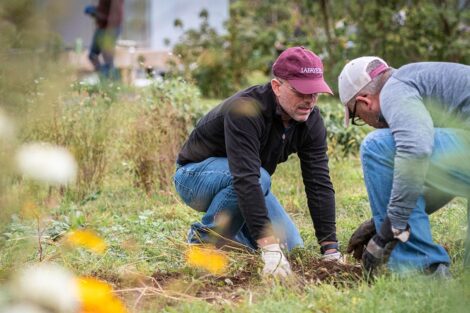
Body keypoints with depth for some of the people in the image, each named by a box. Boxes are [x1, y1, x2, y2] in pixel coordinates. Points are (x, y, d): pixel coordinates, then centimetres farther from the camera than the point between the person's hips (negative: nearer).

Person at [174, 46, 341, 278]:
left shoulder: (311, 120, -14)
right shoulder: (245, 110, -35)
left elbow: (319, 183, -14)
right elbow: (246, 178, -44)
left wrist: (331, 250, -22)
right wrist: (270, 248, -51)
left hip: (248, 182, 7)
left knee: (290, 245, -6)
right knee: (259, 177, -36)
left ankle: (224, 233, 18)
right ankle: (204, 238, -15)